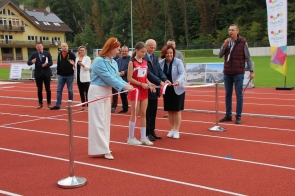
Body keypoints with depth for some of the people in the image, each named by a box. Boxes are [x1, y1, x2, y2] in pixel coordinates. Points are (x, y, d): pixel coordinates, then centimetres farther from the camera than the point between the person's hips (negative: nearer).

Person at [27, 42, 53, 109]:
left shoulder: (47, 53, 2)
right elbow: (28, 63, -2)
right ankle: (40, 103, 12)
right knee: (39, 89, 4)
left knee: (48, 89, 3)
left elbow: (51, 63, -2)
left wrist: (46, 64, -23)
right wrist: (31, 62, -24)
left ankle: (49, 103, 12)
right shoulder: (34, 54, 3)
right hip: (38, 74, 1)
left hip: (46, 73, 0)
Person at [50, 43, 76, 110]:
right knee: (59, 90, 2)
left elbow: (75, 63, -6)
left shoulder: (71, 54, -5)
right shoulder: (59, 55, 8)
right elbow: (58, 65, 12)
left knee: (70, 91, 6)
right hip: (61, 75, 4)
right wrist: (58, 73, 10)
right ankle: (57, 105, 6)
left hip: (69, 75, -4)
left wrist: (73, 64, -28)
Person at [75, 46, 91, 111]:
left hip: (85, 78, -6)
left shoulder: (87, 58, -3)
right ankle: (83, 105, 16)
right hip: (78, 77, 6)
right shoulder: (77, 58, 14)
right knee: (81, 92, 9)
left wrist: (82, 65, -28)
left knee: (86, 92, -5)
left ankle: (87, 106, -3)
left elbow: (88, 68, -14)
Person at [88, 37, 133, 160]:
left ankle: (102, 147, 21)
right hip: (97, 92, -9)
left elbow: (117, 77, 4)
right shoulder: (99, 61, -19)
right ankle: (99, 150, -3)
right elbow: (108, 78, -23)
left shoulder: (114, 62, 7)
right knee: (98, 121, -7)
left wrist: (127, 85, -12)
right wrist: (123, 86, -24)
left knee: (105, 121, 12)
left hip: (107, 92, 9)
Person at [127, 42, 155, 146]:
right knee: (134, 114, 1)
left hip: (144, 90, 6)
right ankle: (131, 138, 12)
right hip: (135, 90, -6)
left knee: (143, 114, 8)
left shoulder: (145, 62, 9)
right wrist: (141, 84, -19)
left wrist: (149, 84, -2)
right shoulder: (132, 62, -9)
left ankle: (143, 137, 15)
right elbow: (129, 78, -14)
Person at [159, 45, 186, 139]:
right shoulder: (160, 63, -3)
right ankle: (172, 129, 25)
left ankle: (176, 130, 14)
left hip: (178, 89, -3)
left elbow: (182, 73, -20)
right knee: (169, 110, 10)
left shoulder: (178, 61, -11)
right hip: (167, 90, 3)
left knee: (177, 110, 3)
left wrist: (178, 81, -38)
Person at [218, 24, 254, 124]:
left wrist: (251, 71, -6)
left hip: (238, 73, -4)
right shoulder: (227, 42, 9)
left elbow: (248, 57, -2)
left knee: (239, 95, 0)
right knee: (228, 94, 9)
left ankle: (238, 116, 7)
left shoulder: (243, 42, -4)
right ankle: (228, 115, 18)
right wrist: (224, 45, -12)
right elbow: (220, 55, 2)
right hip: (227, 73, 5)